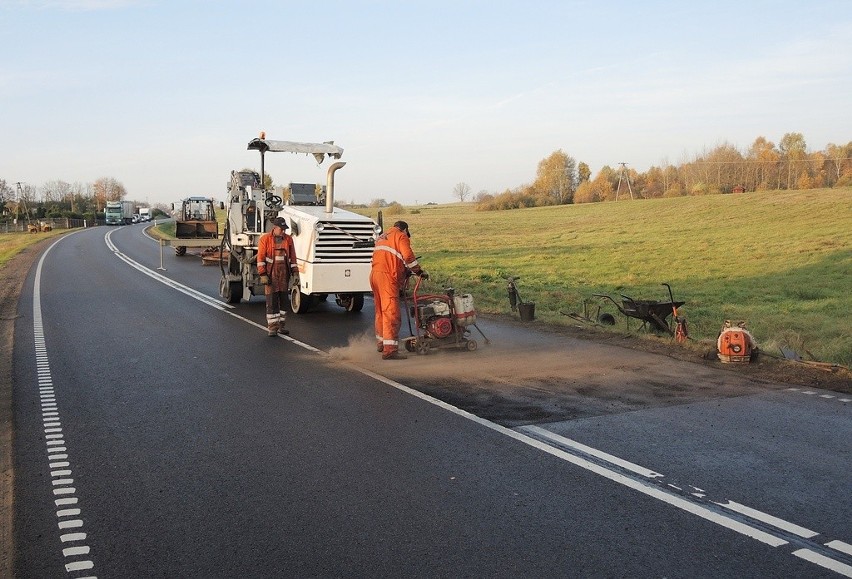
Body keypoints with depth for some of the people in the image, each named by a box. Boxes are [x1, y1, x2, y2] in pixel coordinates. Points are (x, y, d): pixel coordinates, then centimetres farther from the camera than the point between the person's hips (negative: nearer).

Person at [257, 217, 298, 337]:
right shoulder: (265, 239, -4)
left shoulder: (288, 239, 7)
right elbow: (261, 257, -6)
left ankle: (281, 326, 15)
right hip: (271, 273, -4)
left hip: (284, 273, 4)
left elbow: (292, 258, 9)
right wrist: (262, 275, -13)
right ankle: (272, 327, 2)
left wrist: (295, 273, 3)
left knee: (284, 299, 6)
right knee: (271, 301, -3)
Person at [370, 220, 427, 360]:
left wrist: (405, 271, 22)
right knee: (391, 313, -10)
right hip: (387, 277, -8)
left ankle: (381, 343, 34)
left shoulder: (381, 238, 27)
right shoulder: (401, 237, 3)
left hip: (374, 274, 8)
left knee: (381, 311, 21)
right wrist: (419, 271, -2)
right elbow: (408, 256, -11)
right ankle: (390, 350, -15)